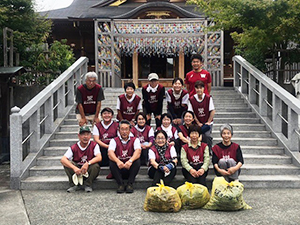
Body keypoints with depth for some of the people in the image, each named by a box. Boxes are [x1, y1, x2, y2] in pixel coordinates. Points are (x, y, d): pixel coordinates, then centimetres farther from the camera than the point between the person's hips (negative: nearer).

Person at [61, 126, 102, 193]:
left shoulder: (94, 145, -9)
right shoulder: (73, 148, -9)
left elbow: (99, 157, -24)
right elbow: (63, 159, -21)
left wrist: (87, 163, -40)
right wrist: (74, 168, -37)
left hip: (89, 171, -1)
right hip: (77, 170, 1)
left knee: (96, 166, -31)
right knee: (66, 163, -22)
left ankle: (88, 185, -8)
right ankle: (74, 185, -9)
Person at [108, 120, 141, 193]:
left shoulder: (135, 140, 1)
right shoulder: (114, 140, 2)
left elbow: (138, 151, -20)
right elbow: (110, 153, -18)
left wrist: (130, 161, -41)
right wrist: (117, 161, -41)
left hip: (130, 169, 0)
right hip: (119, 169, 0)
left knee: (137, 160, -27)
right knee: (112, 162, -27)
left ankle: (130, 184, -22)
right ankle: (120, 184, -23)